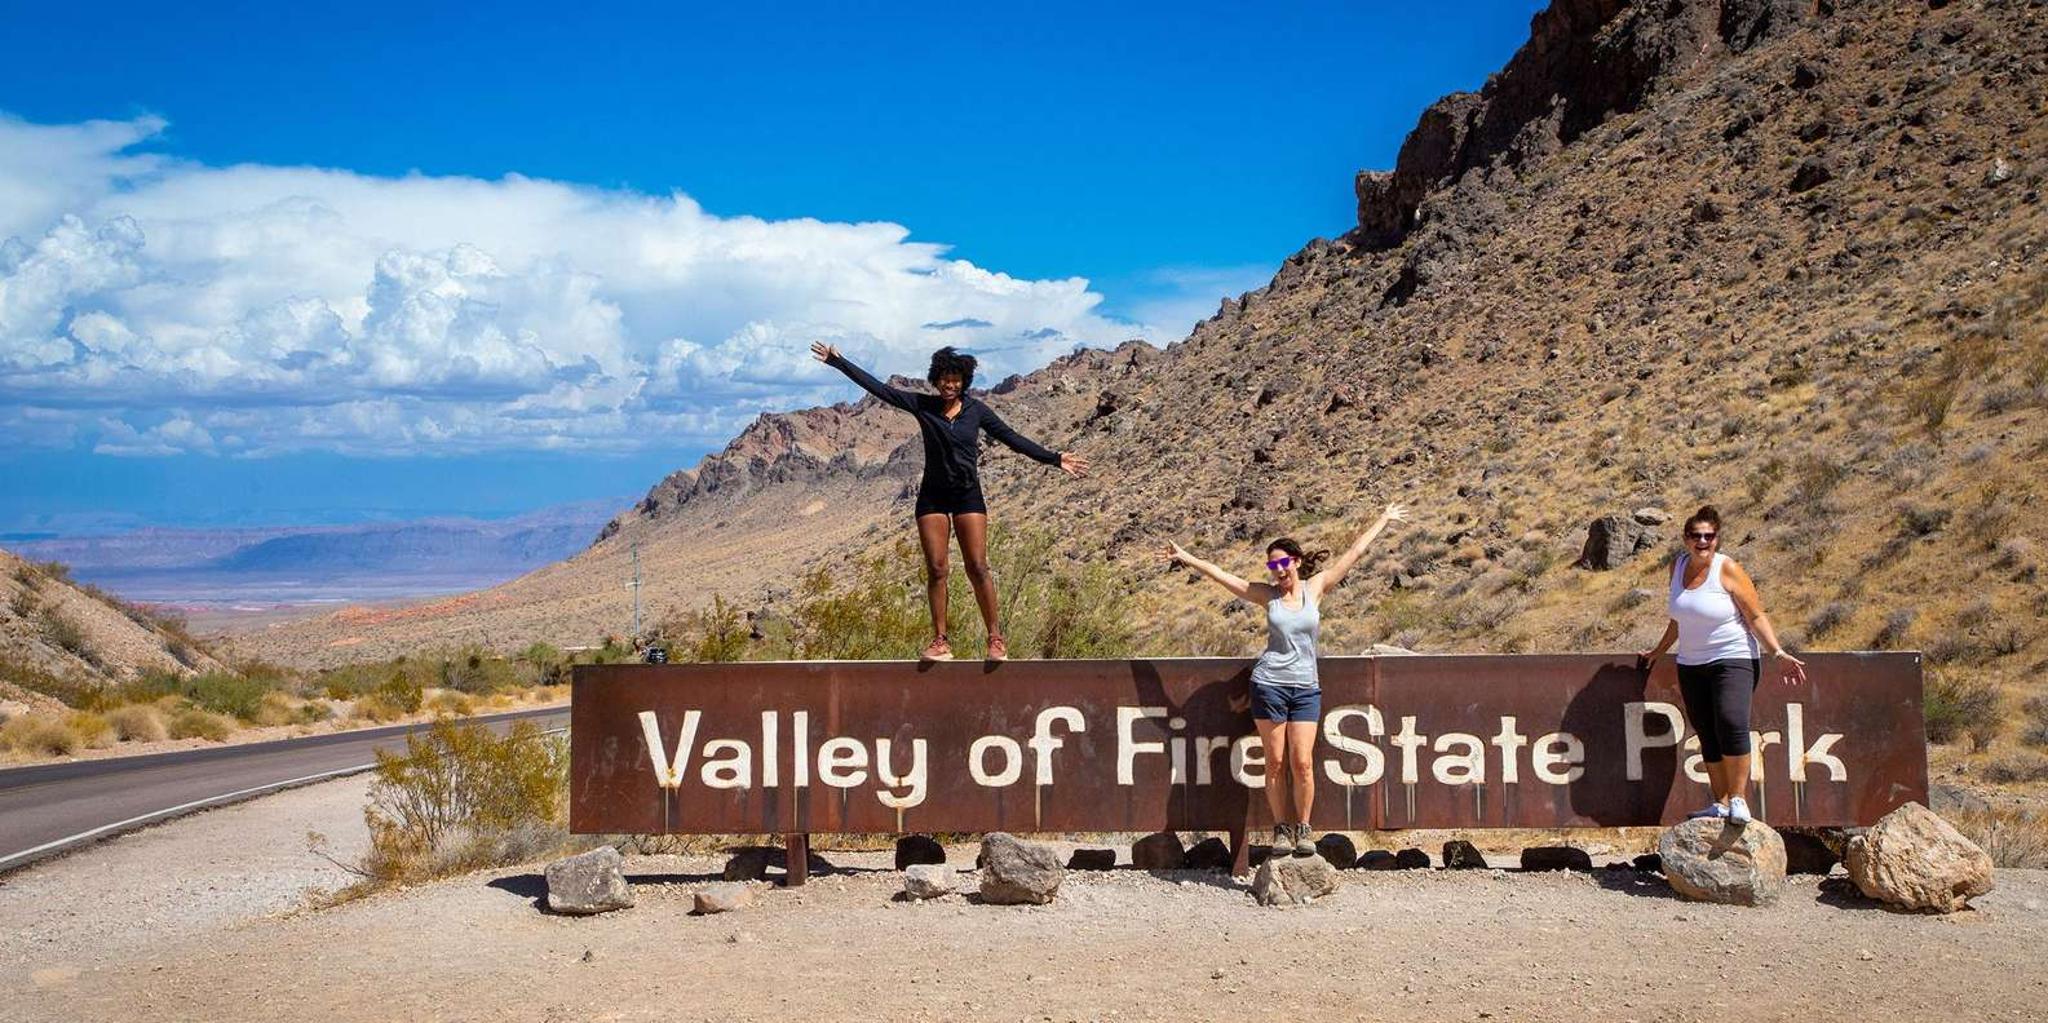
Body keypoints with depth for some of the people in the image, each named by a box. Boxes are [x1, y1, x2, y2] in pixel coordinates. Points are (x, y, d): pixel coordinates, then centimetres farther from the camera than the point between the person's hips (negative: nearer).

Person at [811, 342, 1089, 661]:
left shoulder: (976, 410, 1)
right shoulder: (922, 405, 0)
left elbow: (1012, 439, 2)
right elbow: (877, 387, -1)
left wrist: (1054, 459, -2)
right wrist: (837, 361, -4)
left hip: (968, 495, -1)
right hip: (933, 495, 1)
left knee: (977, 568, -7)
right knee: (935, 569, -1)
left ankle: (996, 638, 1)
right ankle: (940, 641, 6)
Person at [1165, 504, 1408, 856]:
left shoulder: (1315, 587, 8)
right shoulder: (1268, 595, 7)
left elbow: (1355, 552, 13)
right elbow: (1221, 576, 8)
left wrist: (1383, 520, 19)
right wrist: (1185, 557, 8)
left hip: (1306, 687, 0)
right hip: (1269, 684, 0)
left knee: (1302, 762, -6)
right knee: (1275, 762, 1)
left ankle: (1303, 828, 7)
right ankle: (1281, 829, 9)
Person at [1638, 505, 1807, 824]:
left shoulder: (1727, 569, -8)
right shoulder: (1678, 567, 8)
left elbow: (1756, 616, -7)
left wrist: (1779, 654, -16)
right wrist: (1660, 650, 29)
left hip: (1732, 659, -6)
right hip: (1691, 665, 6)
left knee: (1731, 724, -22)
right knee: (1708, 736, 2)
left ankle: (1738, 800, -14)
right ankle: (1721, 803, 7)